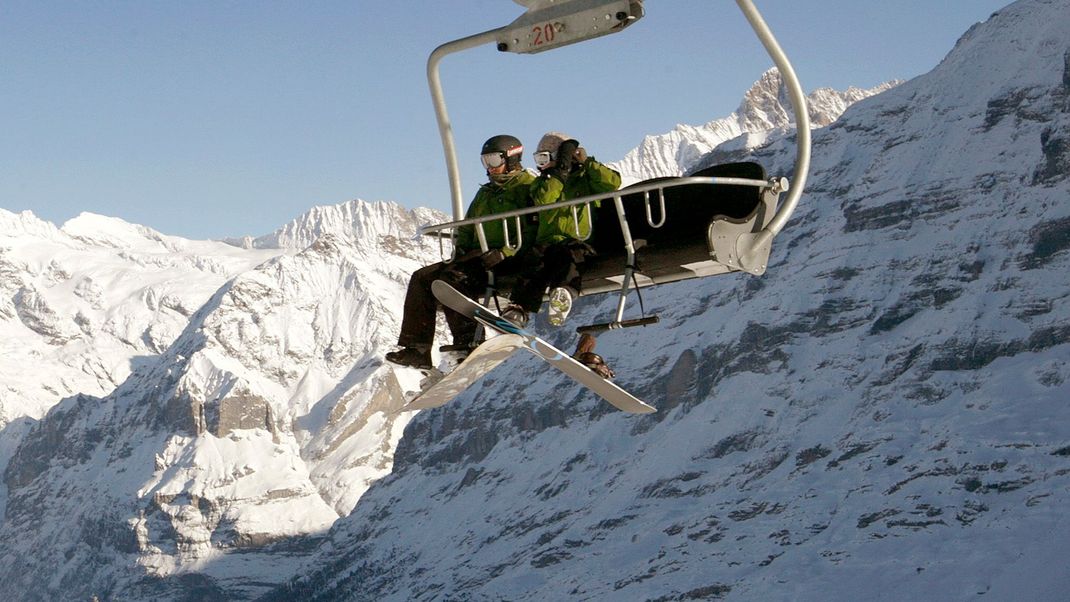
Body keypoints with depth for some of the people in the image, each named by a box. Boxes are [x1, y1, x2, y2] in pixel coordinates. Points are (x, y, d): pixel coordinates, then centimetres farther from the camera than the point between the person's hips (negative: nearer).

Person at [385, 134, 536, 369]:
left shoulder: (528, 187, -3)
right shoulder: (486, 192, 24)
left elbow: (534, 233, -14)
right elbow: (467, 228, 29)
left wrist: (504, 252, -24)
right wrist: (461, 249, 7)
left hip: (508, 262, -9)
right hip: (479, 256, 9)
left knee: (454, 277, -33)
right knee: (422, 277, -6)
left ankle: (467, 342, -31)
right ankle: (417, 349, -12)